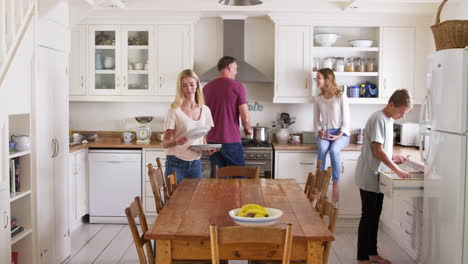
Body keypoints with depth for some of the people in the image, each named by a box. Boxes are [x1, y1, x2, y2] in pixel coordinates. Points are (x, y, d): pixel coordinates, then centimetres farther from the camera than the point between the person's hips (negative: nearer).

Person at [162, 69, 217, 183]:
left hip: (195, 164, 4)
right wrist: (176, 141, -28)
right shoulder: (174, 111, -8)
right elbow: (165, 143, -8)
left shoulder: (205, 110, 5)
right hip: (176, 164, -4)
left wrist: (206, 148, -5)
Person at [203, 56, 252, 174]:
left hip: (212, 141, 5)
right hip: (232, 141, -5)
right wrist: (248, 129, 8)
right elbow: (245, 118, -12)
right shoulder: (237, 86, -8)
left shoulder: (206, 88, 6)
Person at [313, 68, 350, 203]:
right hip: (324, 133, 3)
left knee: (334, 150, -35)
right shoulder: (318, 99, 13)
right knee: (322, 149, -32)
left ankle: (335, 186, -29)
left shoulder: (340, 96, 1)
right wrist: (320, 131, -4)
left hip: (340, 133, -3)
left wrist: (340, 135, -14)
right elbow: (316, 120, 17)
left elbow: (346, 118, -2)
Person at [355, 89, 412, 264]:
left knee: (374, 216, 14)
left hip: (378, 176, 9)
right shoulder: (378, 119, -17)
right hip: (369, 176, -9)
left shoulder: (388, 120, 12)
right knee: (368, 216, -2)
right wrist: (397, 171, -21)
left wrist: (393, 158, 4)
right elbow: (377, 149, -22)